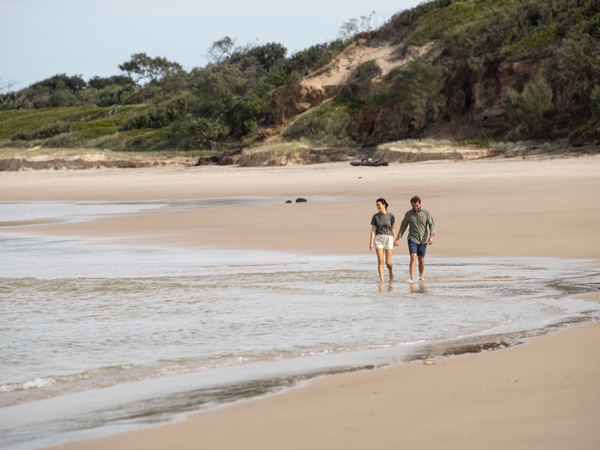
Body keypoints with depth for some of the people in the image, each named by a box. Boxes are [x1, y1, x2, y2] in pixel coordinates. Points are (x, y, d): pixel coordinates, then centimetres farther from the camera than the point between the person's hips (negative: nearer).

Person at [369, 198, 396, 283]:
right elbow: (373, 230, 0)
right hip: (378, 238, 1)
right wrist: (371, 242, -7)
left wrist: (395, 240, 5)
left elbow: (393, 228, 7)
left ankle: (390, 272, 30)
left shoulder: (390, 215, 1)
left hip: (388, 238, -1)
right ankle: (381, 279, -5)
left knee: (388, 262, -3)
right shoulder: (375, 216, 2)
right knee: (380, 261, -9)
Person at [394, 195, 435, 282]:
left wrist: (431, 236, -23)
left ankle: (421, 276, 30)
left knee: (421, 259, 10)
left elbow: (432, 225, -8)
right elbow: (403, 226, 8)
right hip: (412, 239, -1)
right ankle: (412, 278, -22)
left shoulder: (426, 213, -4)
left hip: (423, 240, 1)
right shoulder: (408, 214, 0)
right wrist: (398, 238, 3)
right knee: (413, 258, -16)